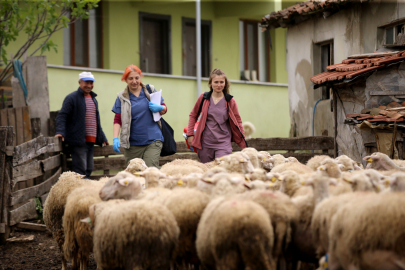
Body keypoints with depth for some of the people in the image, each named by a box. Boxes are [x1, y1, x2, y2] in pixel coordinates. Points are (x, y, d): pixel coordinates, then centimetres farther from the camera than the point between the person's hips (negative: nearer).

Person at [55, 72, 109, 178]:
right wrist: (60, 132, -26)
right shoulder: (72, 98, -4)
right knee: (80, 169, -12)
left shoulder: (93, 99, 22)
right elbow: (62, 116, -11)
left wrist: (102, 138, 29)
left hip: (90, 141, 8)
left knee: (89, 169, 10)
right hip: (78, 141, -8)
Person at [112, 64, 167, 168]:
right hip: (132, 143, 1)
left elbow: (164, 109, 16)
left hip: (153, 140, 0)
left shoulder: (150, 90, 8)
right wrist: (115, 138, -10)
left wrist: (159, 108, -8)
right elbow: (117, 120, 4)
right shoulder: (122, 97, 6)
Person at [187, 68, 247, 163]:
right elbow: (193, 116, 15)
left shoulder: (230, 101, 0)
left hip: (223, 143, -2)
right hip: (205, 143, 2)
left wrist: (243, 144, 3)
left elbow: (238, 122, 6)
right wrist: (190, 134, 8)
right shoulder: (203, 98, 3)